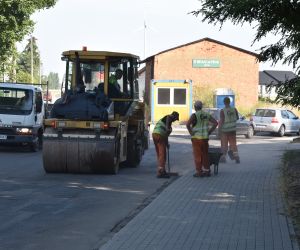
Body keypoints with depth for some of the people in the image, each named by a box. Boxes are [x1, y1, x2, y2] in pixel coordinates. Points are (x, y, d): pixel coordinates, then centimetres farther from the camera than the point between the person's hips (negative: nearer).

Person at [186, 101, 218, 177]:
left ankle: (199, 172, 2)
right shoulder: (207, 114, 6)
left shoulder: (194, 115, -11)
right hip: (205, 138, 5)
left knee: (197, 155, 1)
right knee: (205, 155, 13)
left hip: (196, 138, -5)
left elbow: (188, 124, -25)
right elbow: (215, 123, 5)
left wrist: (191, 133, -12)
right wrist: (209, 132, 6)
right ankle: (207, 171, 16)